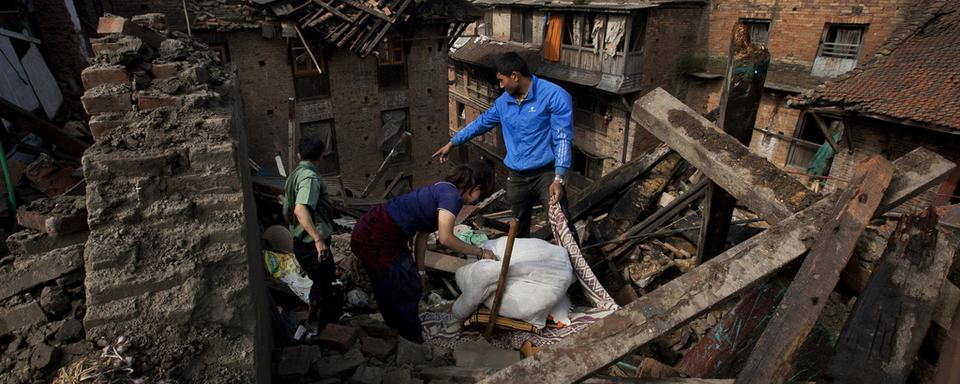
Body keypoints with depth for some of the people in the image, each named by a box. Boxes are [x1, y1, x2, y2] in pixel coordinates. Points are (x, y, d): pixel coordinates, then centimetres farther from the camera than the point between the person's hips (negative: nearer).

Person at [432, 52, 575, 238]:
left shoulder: (555, 96, -12)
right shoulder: (503, 101, 8)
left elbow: (563, 138, -16)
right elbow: (482, 123, 23)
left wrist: (558, 178, -23)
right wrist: (452, 143, 28)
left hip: (545, 174, -5)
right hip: (516, 177, 6)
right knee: (519, 230, 16)